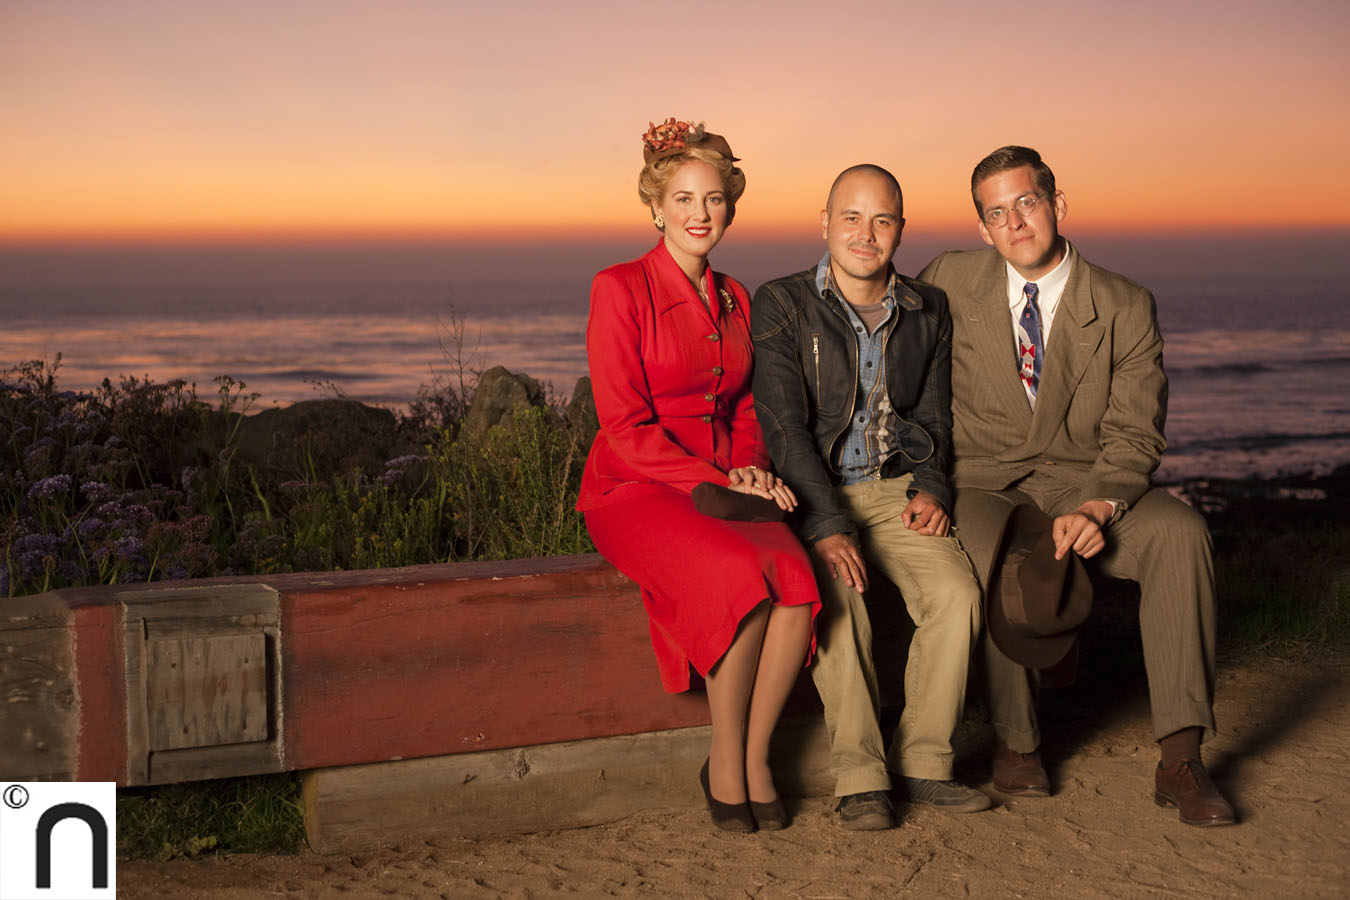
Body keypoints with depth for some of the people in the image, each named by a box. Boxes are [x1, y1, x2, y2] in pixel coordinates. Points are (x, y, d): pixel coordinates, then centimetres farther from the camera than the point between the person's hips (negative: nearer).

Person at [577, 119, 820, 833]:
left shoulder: (734, 300, 14)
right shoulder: (621, 289, -6)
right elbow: (626, 426, -11)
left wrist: (753, 472, -1)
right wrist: (718, 479, -16)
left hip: (726, 488, 5)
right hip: (635, 492, -5)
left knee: (799, 581, -27)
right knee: (743, 578, -33)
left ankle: (753, 759, -11)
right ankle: (725, 765, -14)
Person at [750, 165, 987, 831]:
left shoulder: (927, 311, 11)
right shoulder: (782, 306, -4)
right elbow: (784, 425, -12)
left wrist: (929, 488, -4)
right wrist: (829, 526, -23)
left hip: (897, 489, 3)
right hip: (810, 498, -3)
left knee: (957, 594, -24)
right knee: (835, 600, -32)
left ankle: (923, 762, -10)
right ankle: (859, 777, -23)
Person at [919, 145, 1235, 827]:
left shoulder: (1125, 308, 0)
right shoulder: (949, 283, 2)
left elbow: (1133, 434, -4)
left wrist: (1099, 505, -23)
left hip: (1082, 484, 1)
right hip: (982, 485, -1)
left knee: (1180, 530, -28)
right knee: (992, 553, -36)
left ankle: (1180, 758, -26)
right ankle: (1015, 741, -15)